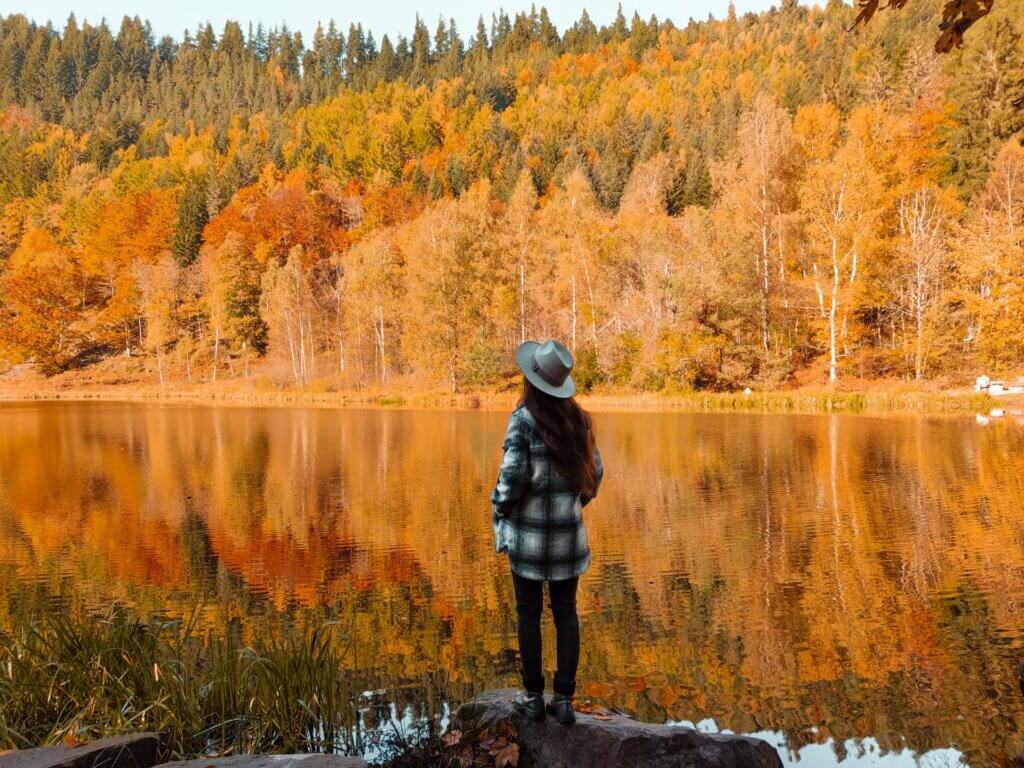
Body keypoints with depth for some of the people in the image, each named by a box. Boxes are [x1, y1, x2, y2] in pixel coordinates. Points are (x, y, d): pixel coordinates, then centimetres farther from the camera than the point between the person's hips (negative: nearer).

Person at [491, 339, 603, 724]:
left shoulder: (523, 419, -15)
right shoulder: (579, 418, 1)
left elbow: (512, 475, -19)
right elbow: (593, 472, 6)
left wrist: (499, 509, -2)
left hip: (529, 531, -4)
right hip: (569, 532, 4)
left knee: (528, 612, 10)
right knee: (566, 612, 11)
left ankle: (533, 696, 18)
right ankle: (564, 700, 14)